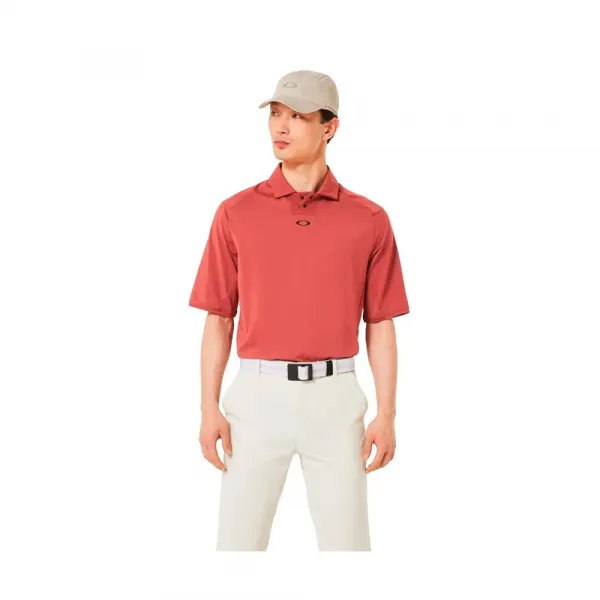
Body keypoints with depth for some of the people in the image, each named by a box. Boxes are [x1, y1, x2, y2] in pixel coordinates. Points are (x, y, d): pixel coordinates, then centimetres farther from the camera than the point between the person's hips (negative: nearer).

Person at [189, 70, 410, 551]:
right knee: (239, 537, 5)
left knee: (346, 538, 8)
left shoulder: (368, 219, 2)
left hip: (335, 398, 0)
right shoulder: (236, 213, 3)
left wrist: (386, 414, -3)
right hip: (259, 394, 0)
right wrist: (210, 409, -2)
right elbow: (219, 318, 4)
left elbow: (380, 324, 3)